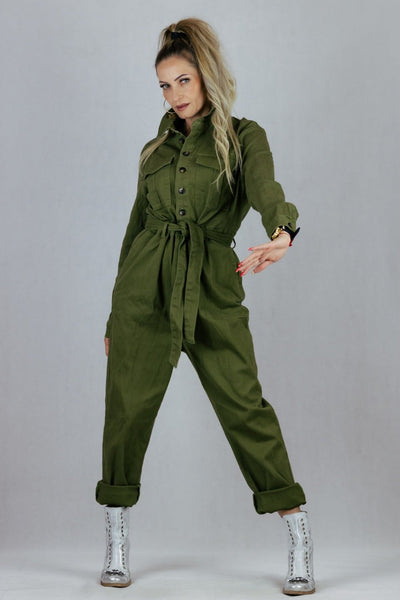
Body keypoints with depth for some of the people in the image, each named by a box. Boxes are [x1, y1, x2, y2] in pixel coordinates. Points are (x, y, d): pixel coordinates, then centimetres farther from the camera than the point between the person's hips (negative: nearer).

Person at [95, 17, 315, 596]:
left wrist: (281, 234, -40)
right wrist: (116, 317, 17)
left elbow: (266, 190, -16)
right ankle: (116, 544, 17)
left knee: (244, 405, -7)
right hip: (145, 290, 3)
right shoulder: (157, 148, 16)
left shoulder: (244, 136, 5)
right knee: (128, 407, 1)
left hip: (212, 292, -3)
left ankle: (300, 538, 4)